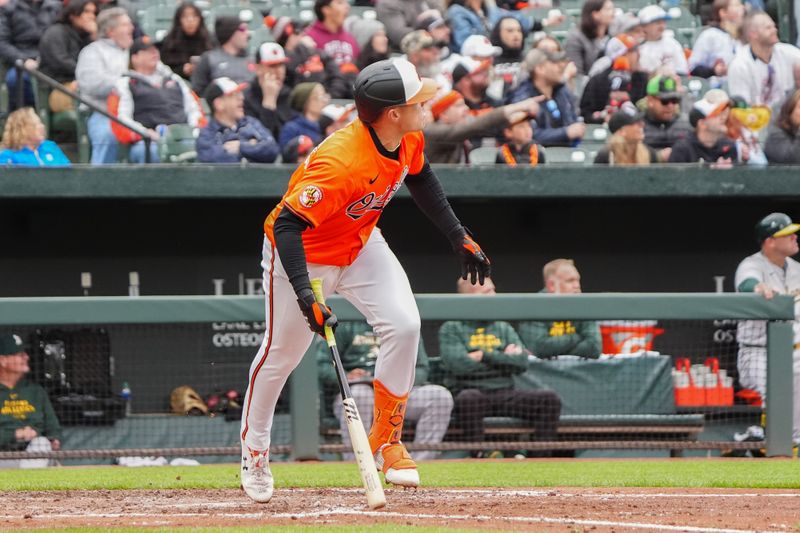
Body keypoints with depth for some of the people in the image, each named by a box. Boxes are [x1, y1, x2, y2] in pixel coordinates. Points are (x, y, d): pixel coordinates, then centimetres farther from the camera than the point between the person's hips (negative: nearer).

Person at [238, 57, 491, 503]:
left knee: (404, 326, -13)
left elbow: (421, 180, 8)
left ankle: (386, 439, 3)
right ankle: (254, 449, 32)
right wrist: (305, 294, -49)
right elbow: (288, 225, -39)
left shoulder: (409, 139, -15)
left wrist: (460, 238, 7)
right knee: (282, 353, 7)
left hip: (362, 244, 6)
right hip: (304, 253, -6)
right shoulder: (342, 162, -40)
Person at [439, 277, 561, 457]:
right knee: (469, 399, -40)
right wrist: (504, 357, 1)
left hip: (505, 395, 4)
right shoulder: (452, 329, 8)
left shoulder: (503, 328, 20)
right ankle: (478, 458, -32)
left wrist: (485, 356, -4)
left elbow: (521, 362, 5)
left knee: (550, 400, -17)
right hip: (469, 390, -4)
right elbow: (457, 364, -10)